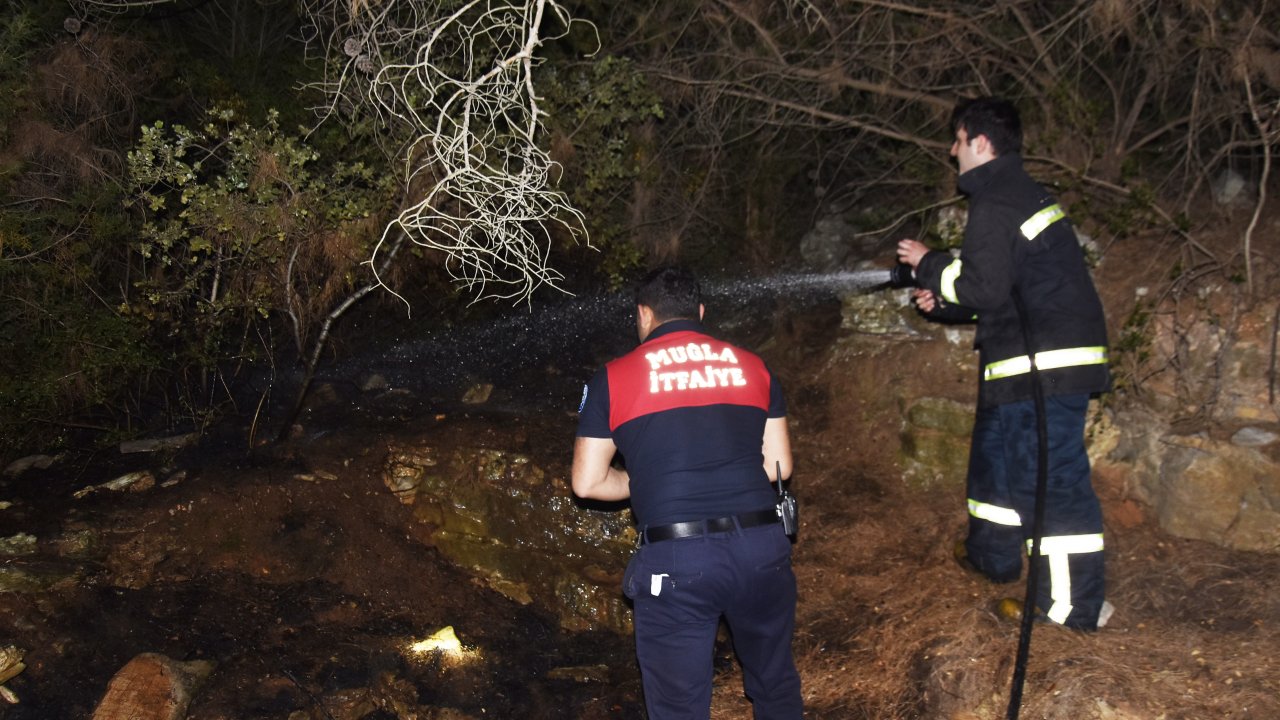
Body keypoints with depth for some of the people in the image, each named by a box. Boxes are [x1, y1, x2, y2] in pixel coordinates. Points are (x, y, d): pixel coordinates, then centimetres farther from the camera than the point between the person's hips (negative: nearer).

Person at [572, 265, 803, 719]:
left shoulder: (613, 379, 4)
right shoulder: (752, 366, 11)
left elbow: (588, 483, 5)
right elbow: (778, 464, 12)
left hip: (675, 560, -3)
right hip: (761, 546, 3)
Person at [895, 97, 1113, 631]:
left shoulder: (995, 205, -14)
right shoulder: (1025, 194, 19)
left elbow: (984, 289, -21)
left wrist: (928, 265, -6)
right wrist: (942, 301, 16)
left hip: (1044, 367, -11)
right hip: (1055, 359, 11)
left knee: (1053, 475, -7)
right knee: (996, 449, 24)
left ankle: (1074, 602, -1)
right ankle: (992, 552, 41)